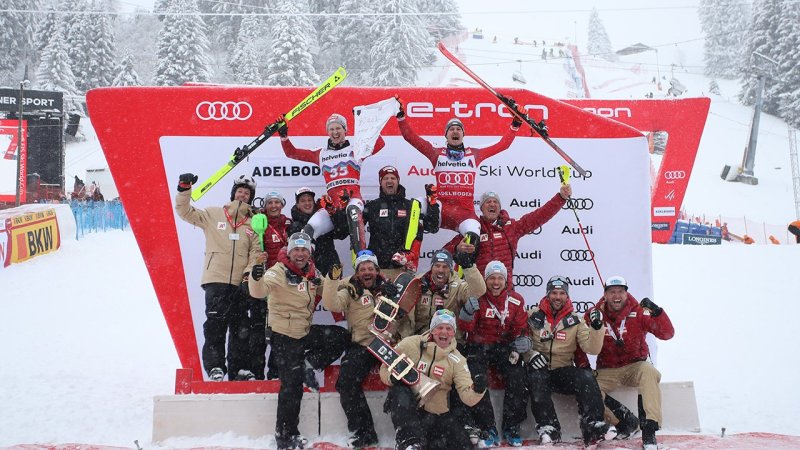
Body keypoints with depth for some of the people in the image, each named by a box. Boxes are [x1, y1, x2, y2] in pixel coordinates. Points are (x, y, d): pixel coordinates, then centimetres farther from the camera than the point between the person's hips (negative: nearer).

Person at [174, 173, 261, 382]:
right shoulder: (214, 214, 9)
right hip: (216, 280, -3)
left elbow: (255, 253, 6)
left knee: (240, 329, 6)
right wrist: (184, 191, -9)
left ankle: (239, 369, 14)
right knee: (215, 324, -13)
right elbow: (186, 212, 6)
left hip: (240, 284, 3)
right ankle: (215, 367, -7)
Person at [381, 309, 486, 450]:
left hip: (437, 414, 3)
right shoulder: (411, 344, -8)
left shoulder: (457, 360, -4)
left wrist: (477, 390, -36)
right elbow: (386, 368, 1)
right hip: (405, 409, -2)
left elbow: (467, 396, -13)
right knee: (401, 393, -34)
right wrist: (393, 377, -22)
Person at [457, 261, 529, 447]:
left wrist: (523, 340, -13)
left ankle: (511, 428, -4)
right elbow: (466, 328, -13)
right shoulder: (478, 299, -7)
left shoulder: (516, 301, 0)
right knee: (477, 380, -25)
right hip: (478, 346, -2)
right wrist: (468, 311, -32)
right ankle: (488, 430, -16)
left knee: (517, 378, -20)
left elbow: (521, 328, 8)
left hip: (505, 346, 2)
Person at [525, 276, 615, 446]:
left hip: (564, 371, 2)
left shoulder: (576, 320, 6)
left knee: (586, 377, -27)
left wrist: (597, 328, -20)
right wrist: (530, 354, -12)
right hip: (540, 368, -1)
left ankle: (593, 426, -27)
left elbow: (592, 348, -4)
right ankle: (547, 427, -26)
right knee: (537, 378, -35)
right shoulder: (534, 316, 4)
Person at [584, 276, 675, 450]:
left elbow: (667, 334, -15)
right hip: (607, 371, 1)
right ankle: (623, 424, -15)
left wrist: (656, 311, -28)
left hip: (635, 366, -1)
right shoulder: (594, 314, -4)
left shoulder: (639, 312, -9)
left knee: (648, 371, -34)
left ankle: (649, 430, -32)